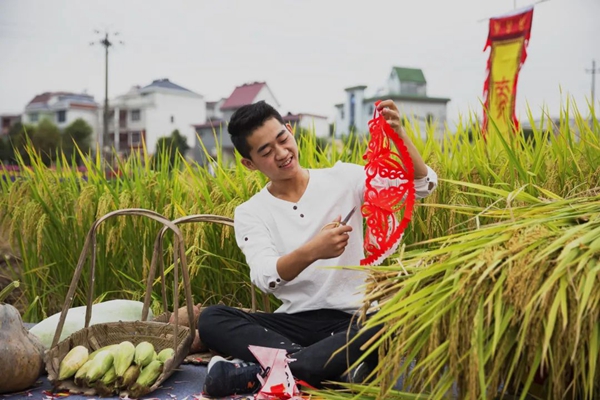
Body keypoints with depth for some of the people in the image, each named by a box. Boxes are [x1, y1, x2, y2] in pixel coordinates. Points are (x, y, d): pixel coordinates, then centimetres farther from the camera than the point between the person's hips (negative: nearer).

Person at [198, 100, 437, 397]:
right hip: (295, 322, 1)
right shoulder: (250, 213, 2)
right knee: (211, 319, -21)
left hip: (355, 319, -1)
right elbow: (265, 278, -16)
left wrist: (399, 134, -23)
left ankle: (257, 372, -33)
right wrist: (312, 251, -36)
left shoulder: (342, 178, 3)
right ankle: (336, 368, -31)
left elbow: (423, 184, -5)